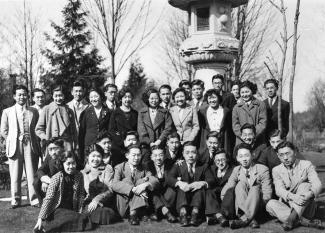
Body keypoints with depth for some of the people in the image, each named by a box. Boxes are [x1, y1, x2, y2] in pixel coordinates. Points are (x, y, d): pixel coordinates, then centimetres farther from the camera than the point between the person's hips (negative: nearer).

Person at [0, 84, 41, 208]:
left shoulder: (33, 112, 11)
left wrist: (34, 142, 5)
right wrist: (12, 141, 5)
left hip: (30, 146, 0)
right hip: (15, 147, 0)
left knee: (32, 174, -2)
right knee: (15, 176, 1)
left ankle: (34, 200, 4)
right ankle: (15, 200, 11)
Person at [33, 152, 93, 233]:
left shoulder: (79, 176, 1)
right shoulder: (56, 178, -11)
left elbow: (81, 195, 8)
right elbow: (48, 199, -15)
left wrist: (80, 211, -3)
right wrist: (41, 218, -20)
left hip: (73, 210, 6)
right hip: (58, 209, -5)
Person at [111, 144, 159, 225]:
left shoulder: (143, 169, 11)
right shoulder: (120, 168, 2)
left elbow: (155, 180, -6)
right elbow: (114, 185, -17)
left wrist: (145, 185, -29)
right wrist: (133, 189, -30)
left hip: (139, 206, 2)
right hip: (124, 208, -2)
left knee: (143, 181, -16)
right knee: (126, 180, -19)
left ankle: (133, 212, -28)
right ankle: (133, 213, -29)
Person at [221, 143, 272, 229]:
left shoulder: (262, 169, -3)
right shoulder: (236, 170, 8)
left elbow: (267, 194, -10)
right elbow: (227, 187, -2)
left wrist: (257, 203, -21)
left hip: (258, 204, -3)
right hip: (241, 205, 3)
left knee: (255, 187, -31)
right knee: (240, 184, -24)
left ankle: (244, 219, -43)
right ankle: (250, 219, -40)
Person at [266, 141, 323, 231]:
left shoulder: (306, 165, 1)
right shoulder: (276, 170, 5)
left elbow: (317, 185, -14)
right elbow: (279, 190, -11)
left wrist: (310, 194, -38)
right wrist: (292, 196, -34)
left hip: (306, 209, -1)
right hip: (286, 206, 2)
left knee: (305, 185, -25)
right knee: (270, 204, -27)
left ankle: (292, 217, -40)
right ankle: (306, 222, -36)